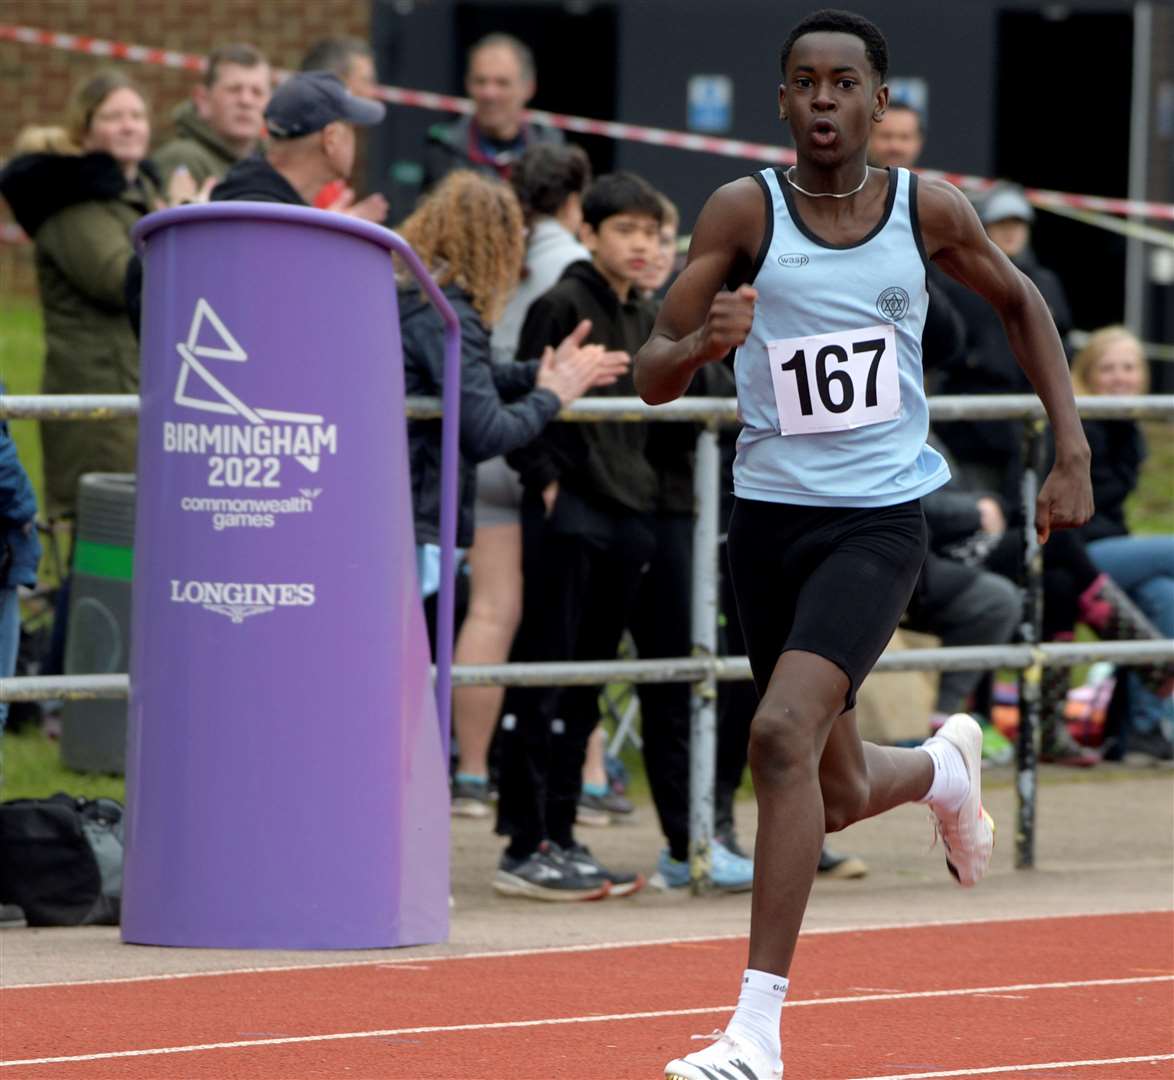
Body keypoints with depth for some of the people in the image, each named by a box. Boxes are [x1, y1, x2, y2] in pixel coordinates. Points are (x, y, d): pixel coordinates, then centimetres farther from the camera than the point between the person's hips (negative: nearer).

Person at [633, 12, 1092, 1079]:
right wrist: (701, 344, -27)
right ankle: (945, 767, 52)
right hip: (769, 516, 2)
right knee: (837, 794, 13)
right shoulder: (745, 211, -4)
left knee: (782, 734, -24)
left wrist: (1073, 451, 11)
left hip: (879, 519, -2)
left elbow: (1020, 302, 17)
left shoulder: (929, 210, -2)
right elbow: (652, 377, -4)